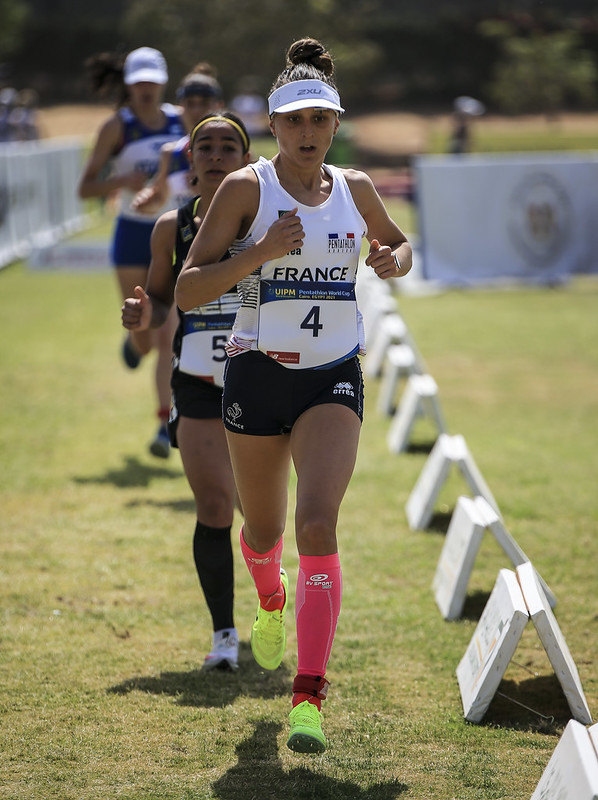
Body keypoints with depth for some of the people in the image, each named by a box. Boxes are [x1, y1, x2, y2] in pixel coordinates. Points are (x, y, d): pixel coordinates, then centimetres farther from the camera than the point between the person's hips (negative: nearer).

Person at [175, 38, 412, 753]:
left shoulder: (355, 189, 5)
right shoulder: (245, 188, -6)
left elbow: (397, 241, 26)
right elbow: (187, 291, -10)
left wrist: (396, 260, 2)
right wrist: (262, 251, -23)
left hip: (333, 378, 0)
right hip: (257, 373, 0)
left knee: (318, 524, -19)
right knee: (263, 530, 16)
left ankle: (308, 698, -21)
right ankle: (271, 599, 55)